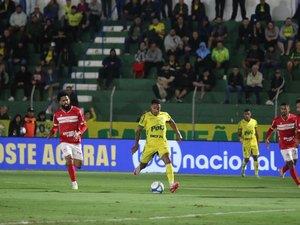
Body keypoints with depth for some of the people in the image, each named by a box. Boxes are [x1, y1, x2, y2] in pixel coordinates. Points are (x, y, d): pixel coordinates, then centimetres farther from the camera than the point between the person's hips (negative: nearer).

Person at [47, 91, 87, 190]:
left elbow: (83, 125, 0)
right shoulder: (57, 114, 3)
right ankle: (74, 182, -11)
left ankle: (70, 162, 38)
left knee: (78, 165, 1)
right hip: (65, 142, -1)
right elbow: (55, 126, 19)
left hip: (76, 142, 1)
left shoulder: (77, 111, -3)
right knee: (69, 160, -23)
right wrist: (52, 132, -3)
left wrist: (78, 133, -20)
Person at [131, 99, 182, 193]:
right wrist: (136, 144, -4)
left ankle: (172, 185, -33)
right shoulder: (146, 117, -4)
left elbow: (171, 122, 26)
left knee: (167, 160, -24)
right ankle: (138, 168, 52)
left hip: (162, 144, 0)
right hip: (150, 145, 0)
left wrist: (178, 134, 21)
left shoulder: (164, 115, 4)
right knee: (143, 165, 11)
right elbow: (138, 130, 1)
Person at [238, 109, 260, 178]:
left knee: (255, 157, -4)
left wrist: (258, 142, 12)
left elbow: (256, 132, 12)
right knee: (246, 159, -2)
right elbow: (239, 133, 0)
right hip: (246, 143, -2)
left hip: (254, 142, 2)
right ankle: (243, 168, 30)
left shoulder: (254, 122, 3)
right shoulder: (241, 123, -5)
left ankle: (256, 174, 1)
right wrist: (240, 138, -21)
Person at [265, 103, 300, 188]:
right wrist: (267, 139, -6)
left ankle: (282, 170, 44)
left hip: (293, 144, 3)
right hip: (284, 145, -3)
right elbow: (271, 129, 5)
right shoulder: (277, 120, -9)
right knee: (291, 164, -8)